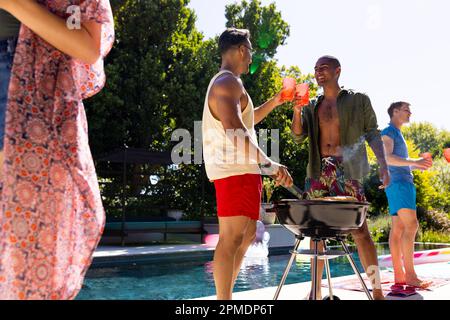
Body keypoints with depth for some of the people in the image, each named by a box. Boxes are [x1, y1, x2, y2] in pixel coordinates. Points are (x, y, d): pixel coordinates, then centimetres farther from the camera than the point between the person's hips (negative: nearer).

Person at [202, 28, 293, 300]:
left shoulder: (227, 83, 24)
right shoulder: (228, 82, -10)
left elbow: (246, 120, 37)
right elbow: (235, 131, -23)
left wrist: (274, 103, 37)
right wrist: (270, 164, -27)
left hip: (243, 171, 11)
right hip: (235, 171, -11)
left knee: (247, 235, 14)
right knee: (231, 238, -11)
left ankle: (225, 295, 19)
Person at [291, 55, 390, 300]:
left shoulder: (358, 100, 8)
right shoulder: (312, 106, 17)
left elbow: (372, 134, 5)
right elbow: (298, 136, 9)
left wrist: (383, 165, -8)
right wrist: (297, 110, -6)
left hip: (347, 171, -4)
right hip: (318, 171, 4)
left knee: (359, 230, -8)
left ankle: (377, 290, 0)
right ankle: (316, 291, 14)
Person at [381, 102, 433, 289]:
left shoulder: (397, 134, 27)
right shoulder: (388, 132, -3)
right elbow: (387, 158, -17)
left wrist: (417, 166, 15)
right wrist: (414, 161, -23)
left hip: (403, 182, 10)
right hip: (398, 183, -10)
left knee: (398, 228, 3)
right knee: (411, 225, -17)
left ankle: (399, 274, 1)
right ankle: (410, 275, -21)